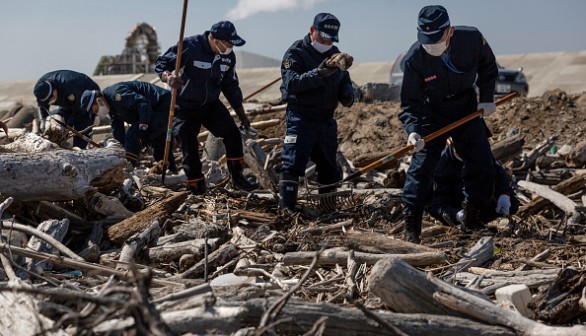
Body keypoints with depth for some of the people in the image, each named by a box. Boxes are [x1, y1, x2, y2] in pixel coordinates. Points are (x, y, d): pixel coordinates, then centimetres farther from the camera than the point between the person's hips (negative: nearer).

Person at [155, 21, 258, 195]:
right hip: (186, 107, -5)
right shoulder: (190, 46, -23)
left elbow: (231, 87, 10)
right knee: (190, 148, -3)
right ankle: (197, 191, 12)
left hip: (212, 104, 5)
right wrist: (168, 77, -42)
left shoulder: (228, 56, -3)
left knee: (233, 134, -7)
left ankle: (238, 179, 8)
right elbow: (161, 63, -19)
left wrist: (242, 115, 13)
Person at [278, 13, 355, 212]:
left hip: (326, 120, 6)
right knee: (293, 164, -14)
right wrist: (319, 73, -33)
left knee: (329, 168, 12)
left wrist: (347, 95, -2)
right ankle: (287, 209, -12)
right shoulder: (296, 53, -8)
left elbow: (344, 81, 22)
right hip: (301, 118, -6)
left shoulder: (335, 54, 12)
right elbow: (292, 83, -22)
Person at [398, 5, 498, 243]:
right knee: (422, 164, -13)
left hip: (467, 110, 3)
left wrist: (487, 97, -3)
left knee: (482, 164, 1)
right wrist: (412, 130, -38)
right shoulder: (414, 58, -26)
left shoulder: (472, 39, -21)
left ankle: (472, 217, 22)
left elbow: (488, 67, 2)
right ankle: (411, 226, -7)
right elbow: (409, 103, -21)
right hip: (432, 114, -2)